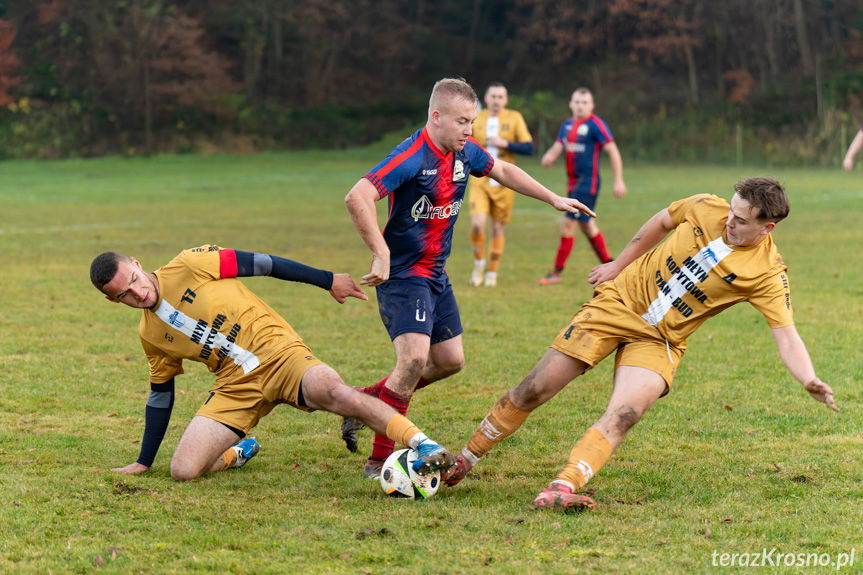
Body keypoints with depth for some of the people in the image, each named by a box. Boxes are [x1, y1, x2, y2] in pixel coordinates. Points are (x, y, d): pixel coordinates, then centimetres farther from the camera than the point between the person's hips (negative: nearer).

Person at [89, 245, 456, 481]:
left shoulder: (189, 267, -5)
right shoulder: (149, 335, 10)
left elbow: (261, 264, -1)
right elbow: (161, 395, 21)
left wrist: (327, 280, 0)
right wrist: (144, 462, 24)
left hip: (275, 351, -4)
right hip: (236, 385, 4)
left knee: (331, 391, -36)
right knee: (182, 470, -14)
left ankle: (425, 447, -39)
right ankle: (238, 453, 19)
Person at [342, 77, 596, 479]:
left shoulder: (465, 152, 2)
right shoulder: (411, 157, -24)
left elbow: (503, 171, 24)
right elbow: (357, 197, -35)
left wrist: (553, 199, 25)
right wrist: (381, 254, -36)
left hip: (436, 275, 9)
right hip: (402, 275, -9)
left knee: (450, 360, 13)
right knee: (414, 357, -22)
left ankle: (364, 401, 28)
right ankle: (379, 462, -12)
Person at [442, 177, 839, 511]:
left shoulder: (768, 274, -16)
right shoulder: (705, 209, -10)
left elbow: (787, 337, -22)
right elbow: (660, 222, 10)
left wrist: (810, 382, -39)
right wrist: (618, 265, 11)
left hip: (659, 339, -1)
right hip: (619, 301, 1)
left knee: (624, 416, -28)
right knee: (532, 392, 0)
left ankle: (560, 489, -32)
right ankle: (464, 460, 16)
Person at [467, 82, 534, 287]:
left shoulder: (514, 118, 0)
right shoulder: (476, 119, 5)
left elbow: (528, 148, -4)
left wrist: (505, 143, -16)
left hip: (504, 183, 0)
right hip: (479, 180, 0)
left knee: (498, 228, 5)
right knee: (477, 223, -16)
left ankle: (492, 273, 19)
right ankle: (479, 263, 8)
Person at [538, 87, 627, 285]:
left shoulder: (595, 124, -11)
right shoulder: (567, 125, 11)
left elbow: (613, 152, -11)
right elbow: (556, 148, 12)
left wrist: (618, 181, -13)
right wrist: (547, 159, -13)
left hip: (588, 183, -8)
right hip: (574, 182, 8)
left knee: (568, 223, -11)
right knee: (587, 226, 15)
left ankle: (557, 272, -4)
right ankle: (609, 266, 28)